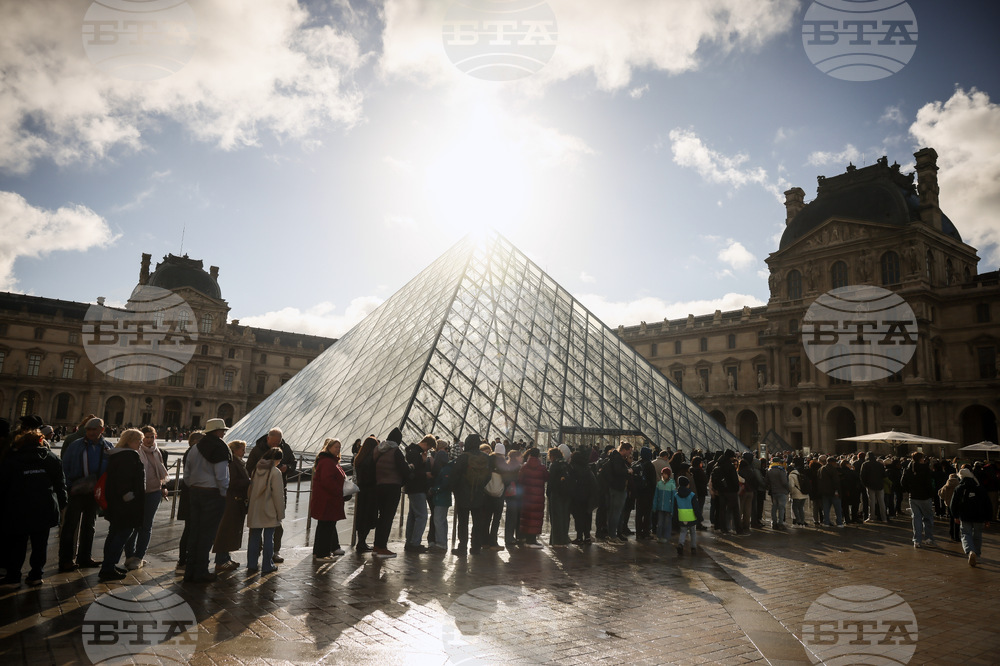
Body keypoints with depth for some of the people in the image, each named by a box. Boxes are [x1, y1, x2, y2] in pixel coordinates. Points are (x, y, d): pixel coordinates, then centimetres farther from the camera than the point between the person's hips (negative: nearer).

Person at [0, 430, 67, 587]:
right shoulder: (51, 458, 3)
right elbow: (60, 483, 4)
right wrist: (61, 503, 11)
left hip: (18, 510, -1)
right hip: (45, 509, 1)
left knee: (16, 544, 11)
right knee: (40, 543, 9)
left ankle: (13, 576, 16)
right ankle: (35, 576, 12)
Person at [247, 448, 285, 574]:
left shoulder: (256, 469, 6)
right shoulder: (275, 472, -13)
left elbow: (251, 489, 12)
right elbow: (278, 494, -13)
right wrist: (280, 512, -5)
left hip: (255, 510, 6)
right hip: (269, 512, -6)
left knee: (254, 537, 12)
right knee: (268, 538, 3)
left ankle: (252, 565, 17)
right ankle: (267, 566, 9)